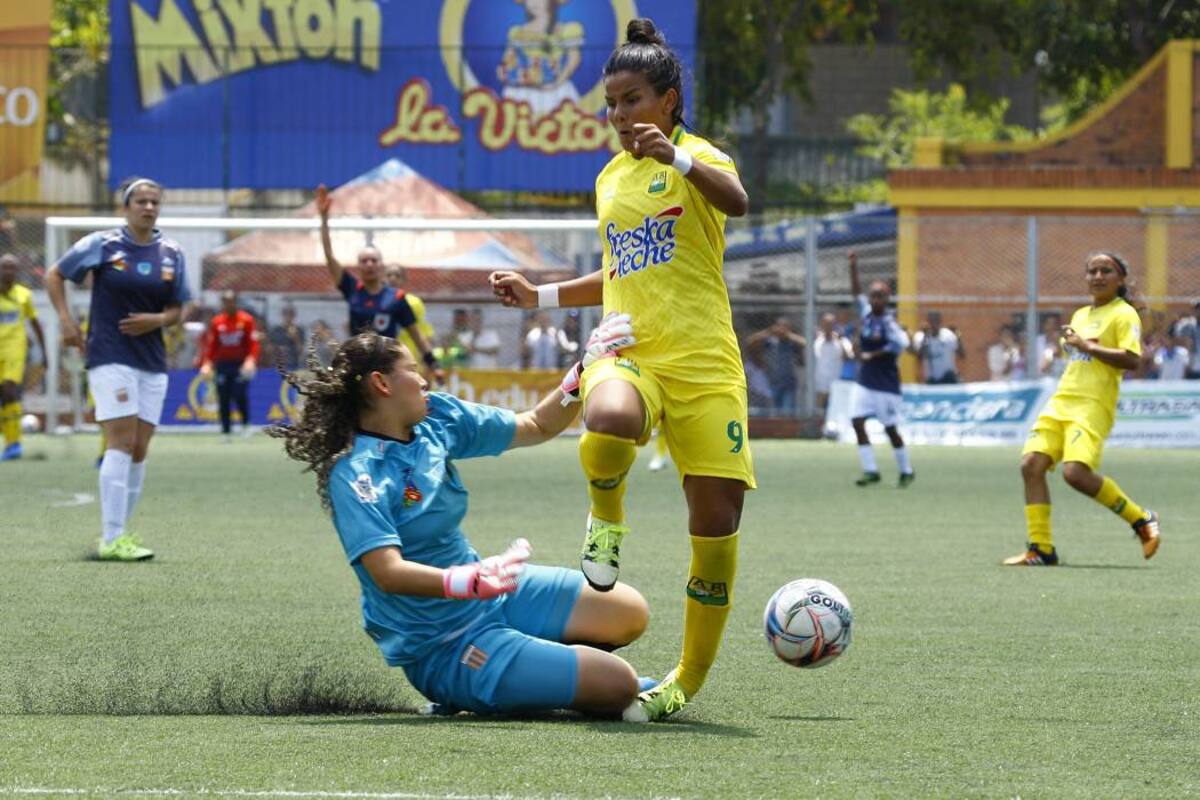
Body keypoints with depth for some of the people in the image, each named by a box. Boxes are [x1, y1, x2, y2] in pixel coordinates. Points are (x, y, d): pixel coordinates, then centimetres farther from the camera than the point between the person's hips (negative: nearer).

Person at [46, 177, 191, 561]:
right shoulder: (102, 245, -3)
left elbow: (177, 310, 14)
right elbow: (54, 275, 7)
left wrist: (157, 320, -7)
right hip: (110, 357, -5)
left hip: (152, 361, 5)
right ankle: (112, 539, -15)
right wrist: (67, 321, -3)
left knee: (139, 451, 4)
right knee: (122, 443, -14)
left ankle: (115, 531, 14)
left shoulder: (172, 254, 8)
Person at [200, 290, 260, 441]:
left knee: (239, 395, -16)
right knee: (223, 399, -1)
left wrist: (251, 360, -19)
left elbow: (253, 343, -4)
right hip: (223, 364, 3)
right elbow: (212, 345, 11)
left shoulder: (246, 320, -1)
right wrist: (207, 363, 0)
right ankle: (227, 432, 7)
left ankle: (246, 423, 8)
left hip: (241, 365, -3)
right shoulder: (217, 322, 8)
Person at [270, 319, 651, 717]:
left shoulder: (437, 418, 2)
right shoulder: (353, 476, -22)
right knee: (618, 686, -15)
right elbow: (387, 572, -32)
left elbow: (537, 426, 13)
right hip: (442, 650, -9)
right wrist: (470, 582, -47)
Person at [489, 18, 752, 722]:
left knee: (717, 524, -5)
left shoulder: (696, 157, 0)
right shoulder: (611, 177, 19)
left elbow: (737, 201, -25)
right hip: (628, 352, 3)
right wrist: (543, 297, 23)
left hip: (704, 362, -3)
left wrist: (680, 162, -40)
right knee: (607, 427, -37)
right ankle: (607, 518, -4)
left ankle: (688, 683, 10)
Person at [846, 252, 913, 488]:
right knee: (857, 422, -6)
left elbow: (900, 344, -26)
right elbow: (856, 292, 15)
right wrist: (853, 268, 4)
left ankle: (906, 472, 17)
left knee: (890, 429, 1)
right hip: (864, 382, 6)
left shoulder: (888, 321, -14)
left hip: (885, 384, -6)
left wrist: (872, 355, -19)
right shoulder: (866, 313, 5)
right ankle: (870, 470, -2)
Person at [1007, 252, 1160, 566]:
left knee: (1076, 473, -25)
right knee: (1031, 464, -9)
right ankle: (1041, 549, -5)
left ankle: (1141, 520, -5)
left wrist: (1087, 346, -14)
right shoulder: (1080, 315, 23)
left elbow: (1131, 360, -15)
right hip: (1061, 402, 8)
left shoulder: (1123, 314, -2)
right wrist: (1069, 343, 13)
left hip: (1093, 406, -8)